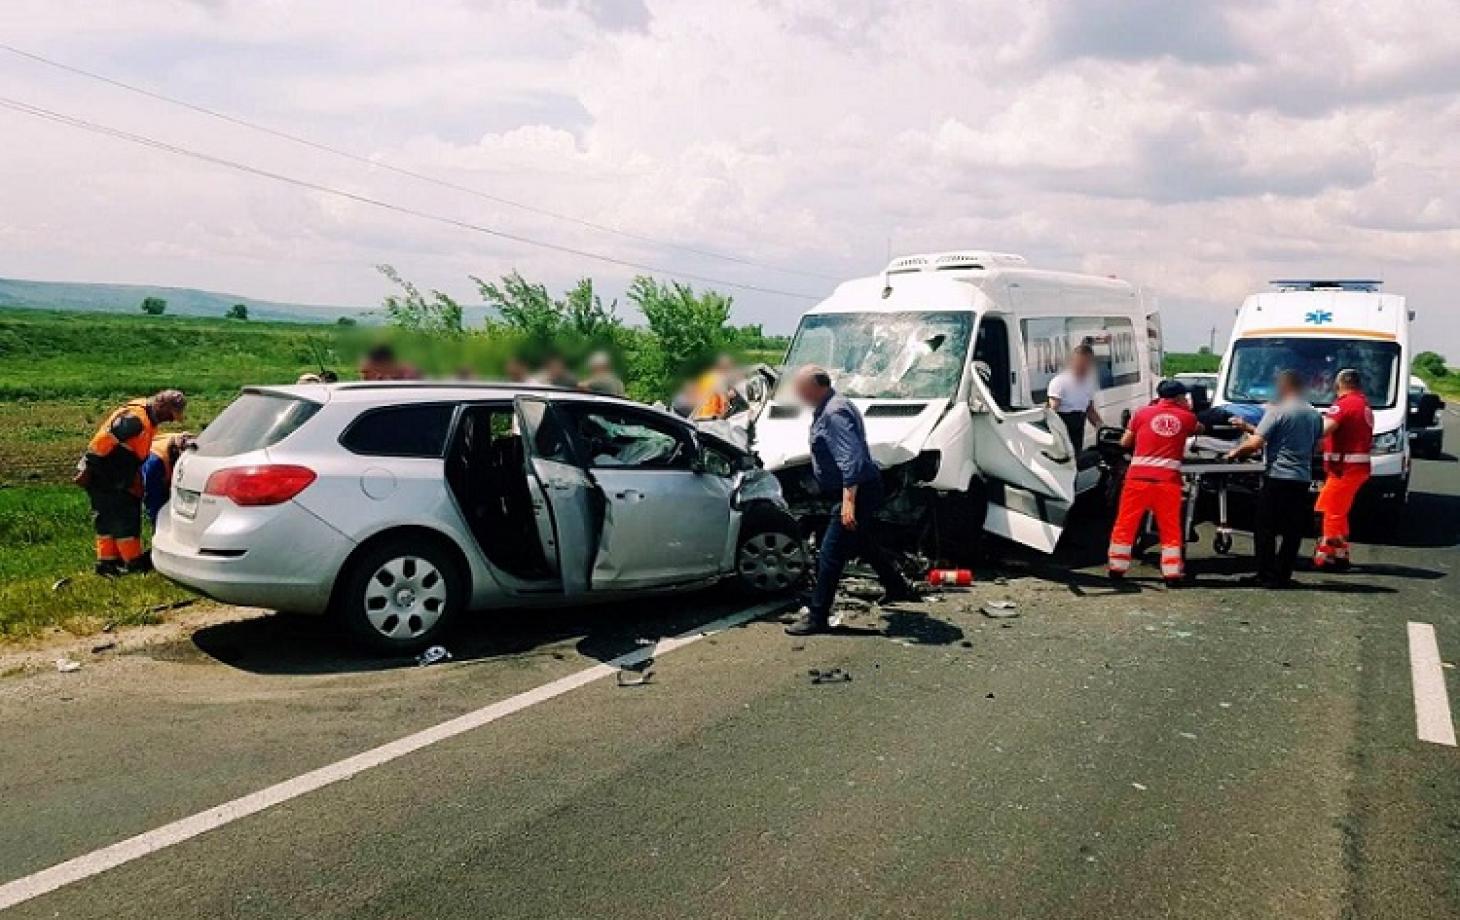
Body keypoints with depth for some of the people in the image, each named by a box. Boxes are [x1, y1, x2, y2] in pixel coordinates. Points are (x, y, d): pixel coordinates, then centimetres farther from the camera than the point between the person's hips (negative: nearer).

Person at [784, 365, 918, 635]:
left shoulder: (833, 413, -22)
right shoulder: (827, 408, 12)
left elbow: (851, 459, -30)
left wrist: (849, 501, -34)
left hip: (857, 491, -11)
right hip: (861, 491, 11)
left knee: (831, 554, -8)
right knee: (866, 543, 26)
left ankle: (817, 617, -4)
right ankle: (898, 589, 43)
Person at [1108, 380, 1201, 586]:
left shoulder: (1143, 412, 5)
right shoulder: (1186, 417, 8)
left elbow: (1124, 443, 10)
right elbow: (1199, 429, 30)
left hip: (1138, 477, 0)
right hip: (1168, 480, 0)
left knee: (1125, 524, 9)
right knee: (1170, 528, 8)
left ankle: (1117, 568, 14)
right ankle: (1172, 573, 8)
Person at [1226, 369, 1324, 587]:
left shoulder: (1277, 411, -9)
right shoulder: (1315, 415, 13)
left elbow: (1255, 443, -17)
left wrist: (1235, 452, 4)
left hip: (1278, 477, -6)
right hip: (1303, 478, 6)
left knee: (1266, 529, 1)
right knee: (1293, 531, 8)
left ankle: (1266, 575, 0)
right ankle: (1283, 575, 9)